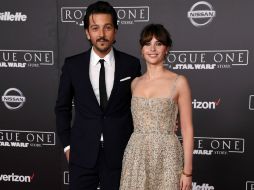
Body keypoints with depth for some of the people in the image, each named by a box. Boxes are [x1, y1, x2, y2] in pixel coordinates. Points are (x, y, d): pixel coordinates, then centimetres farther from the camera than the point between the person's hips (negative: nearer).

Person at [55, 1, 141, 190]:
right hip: (82, 154, 0)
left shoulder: (131, 64, -3)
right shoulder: (72, 65, -2)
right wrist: (67, 145, 3)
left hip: (119, 153, 0)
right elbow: (62, 107, 7)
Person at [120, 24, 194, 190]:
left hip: (166, 156, -3)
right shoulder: (135, 83, 8)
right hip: (136, 155, 4)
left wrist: (187, 171, -8)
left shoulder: (179, 82, -5)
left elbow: (187, 129, -5)